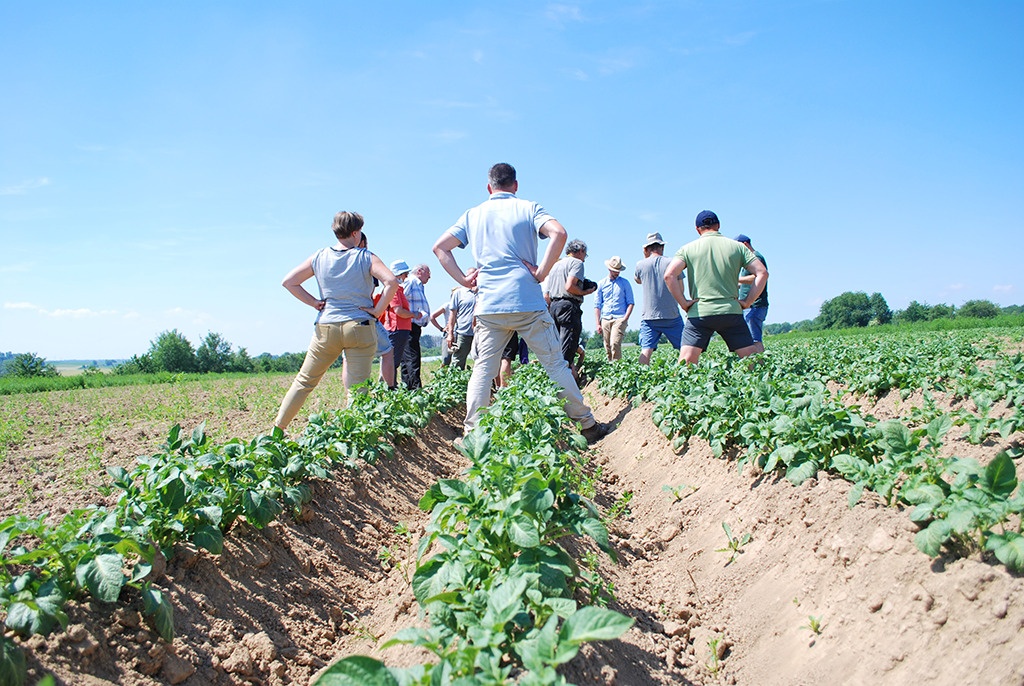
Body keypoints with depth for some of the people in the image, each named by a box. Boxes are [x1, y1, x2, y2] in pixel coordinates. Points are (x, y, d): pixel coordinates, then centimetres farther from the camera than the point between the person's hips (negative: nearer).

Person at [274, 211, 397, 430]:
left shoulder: (319, 257, 7)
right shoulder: (366, 258, -2)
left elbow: (288, 282, 7)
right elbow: (391, 282, -16)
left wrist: (313, 302, 9)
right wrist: (378, 309, -7)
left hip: (326, 328, 3)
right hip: (360, 328, -3)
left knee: (305, 380, 15)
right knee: (357, 389, 1)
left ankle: (278, 428, 20)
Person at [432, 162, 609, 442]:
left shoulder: (472, 214, 15)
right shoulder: (528, 208, 5)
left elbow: (440, 246, 13)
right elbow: (558, 233, -13)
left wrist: (463, 279, 8)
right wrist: (541, 273, -8)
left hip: (488, 306, 3)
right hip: (527, 302, -2)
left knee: (483, 369, 7)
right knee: (555, 363, 4)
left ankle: (471, 432, 4)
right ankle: (588, 425, 11)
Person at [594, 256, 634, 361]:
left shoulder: (625, 283, 9)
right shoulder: (601, 284, 13)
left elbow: (630, 303, 8)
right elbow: (597, 305, 12)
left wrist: (625, 318, -7)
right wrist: (598, 324, 5)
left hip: (620, 319, -3)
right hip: (605, 319, 3)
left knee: (615, 344, -20)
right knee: (607, 347, 2)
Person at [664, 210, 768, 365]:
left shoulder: (688, 249, 6)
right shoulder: (737, 246, 10)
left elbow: (669, 275, -8)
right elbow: (762, 273, 3)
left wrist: (683, 303, -2)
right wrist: (747, 302, 6)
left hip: (699, 313, -1)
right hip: (731, 312, 1)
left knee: (684, 364, -4)